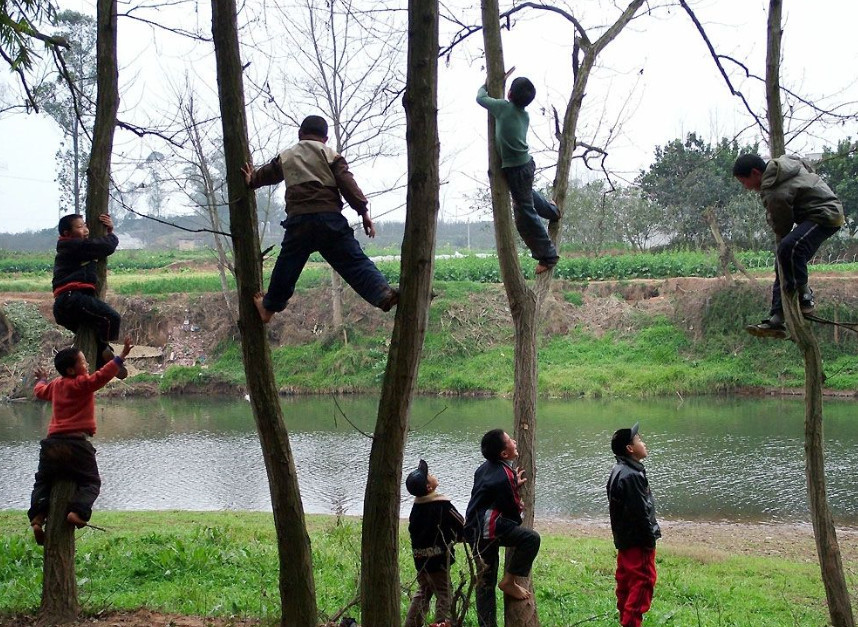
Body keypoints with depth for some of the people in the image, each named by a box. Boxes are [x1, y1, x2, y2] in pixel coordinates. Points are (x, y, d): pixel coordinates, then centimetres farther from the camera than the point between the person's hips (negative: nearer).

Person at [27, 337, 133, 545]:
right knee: (91, 483, 5)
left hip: (52, 442, 6)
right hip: (77, 443, -6)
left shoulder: (55, 385, 15)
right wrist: (121, 356, -24)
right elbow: (102, 376, -23)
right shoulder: (82, 384, -6)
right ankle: (77, 511, -20)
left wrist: (42, 380, 58)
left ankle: (37, 515, -2)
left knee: (43, 481, 20)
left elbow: (40, 391, 36)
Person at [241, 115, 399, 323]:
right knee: (354, 261, -8)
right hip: (329, 217, -2)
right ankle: (382, 293, -27)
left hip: (298, 220, 2)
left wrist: (251, 180, 61)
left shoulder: (286, 157, 22)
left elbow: (266, 173, 40)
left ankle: (269, 306, 32)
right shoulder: (330, 155, 10)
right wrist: (363, 210, -3)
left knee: (287, 265, 17)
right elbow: (348, 184, -3)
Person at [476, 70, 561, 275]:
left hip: (515, 169, -8)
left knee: (524, 214, -1)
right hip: (526, 163, 8)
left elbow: (480, 98, 1)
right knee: (527, 195, 38)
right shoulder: (524, 115, 5)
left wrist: (486, 85, 22)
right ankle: (552, 211, 61)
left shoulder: (504, 107, -14)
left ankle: (547, 255, 4)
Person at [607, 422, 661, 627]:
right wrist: (650, 539, -15)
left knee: (626, 580, 15)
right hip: (638, 540, -10)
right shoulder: (631, 475, -22)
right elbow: (640, 512, -23)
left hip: (624, 539, 10)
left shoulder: (619, 471, 10)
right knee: (643, 581, -6)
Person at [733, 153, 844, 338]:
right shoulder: (779, 164, 4)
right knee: (784, 264, 8)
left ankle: (804, 296, -16)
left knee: (788, 247, -35)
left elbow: (782, 227, -13)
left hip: (825, 214, -11)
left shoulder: (775, 193, -23)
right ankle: (776, 320, 8)